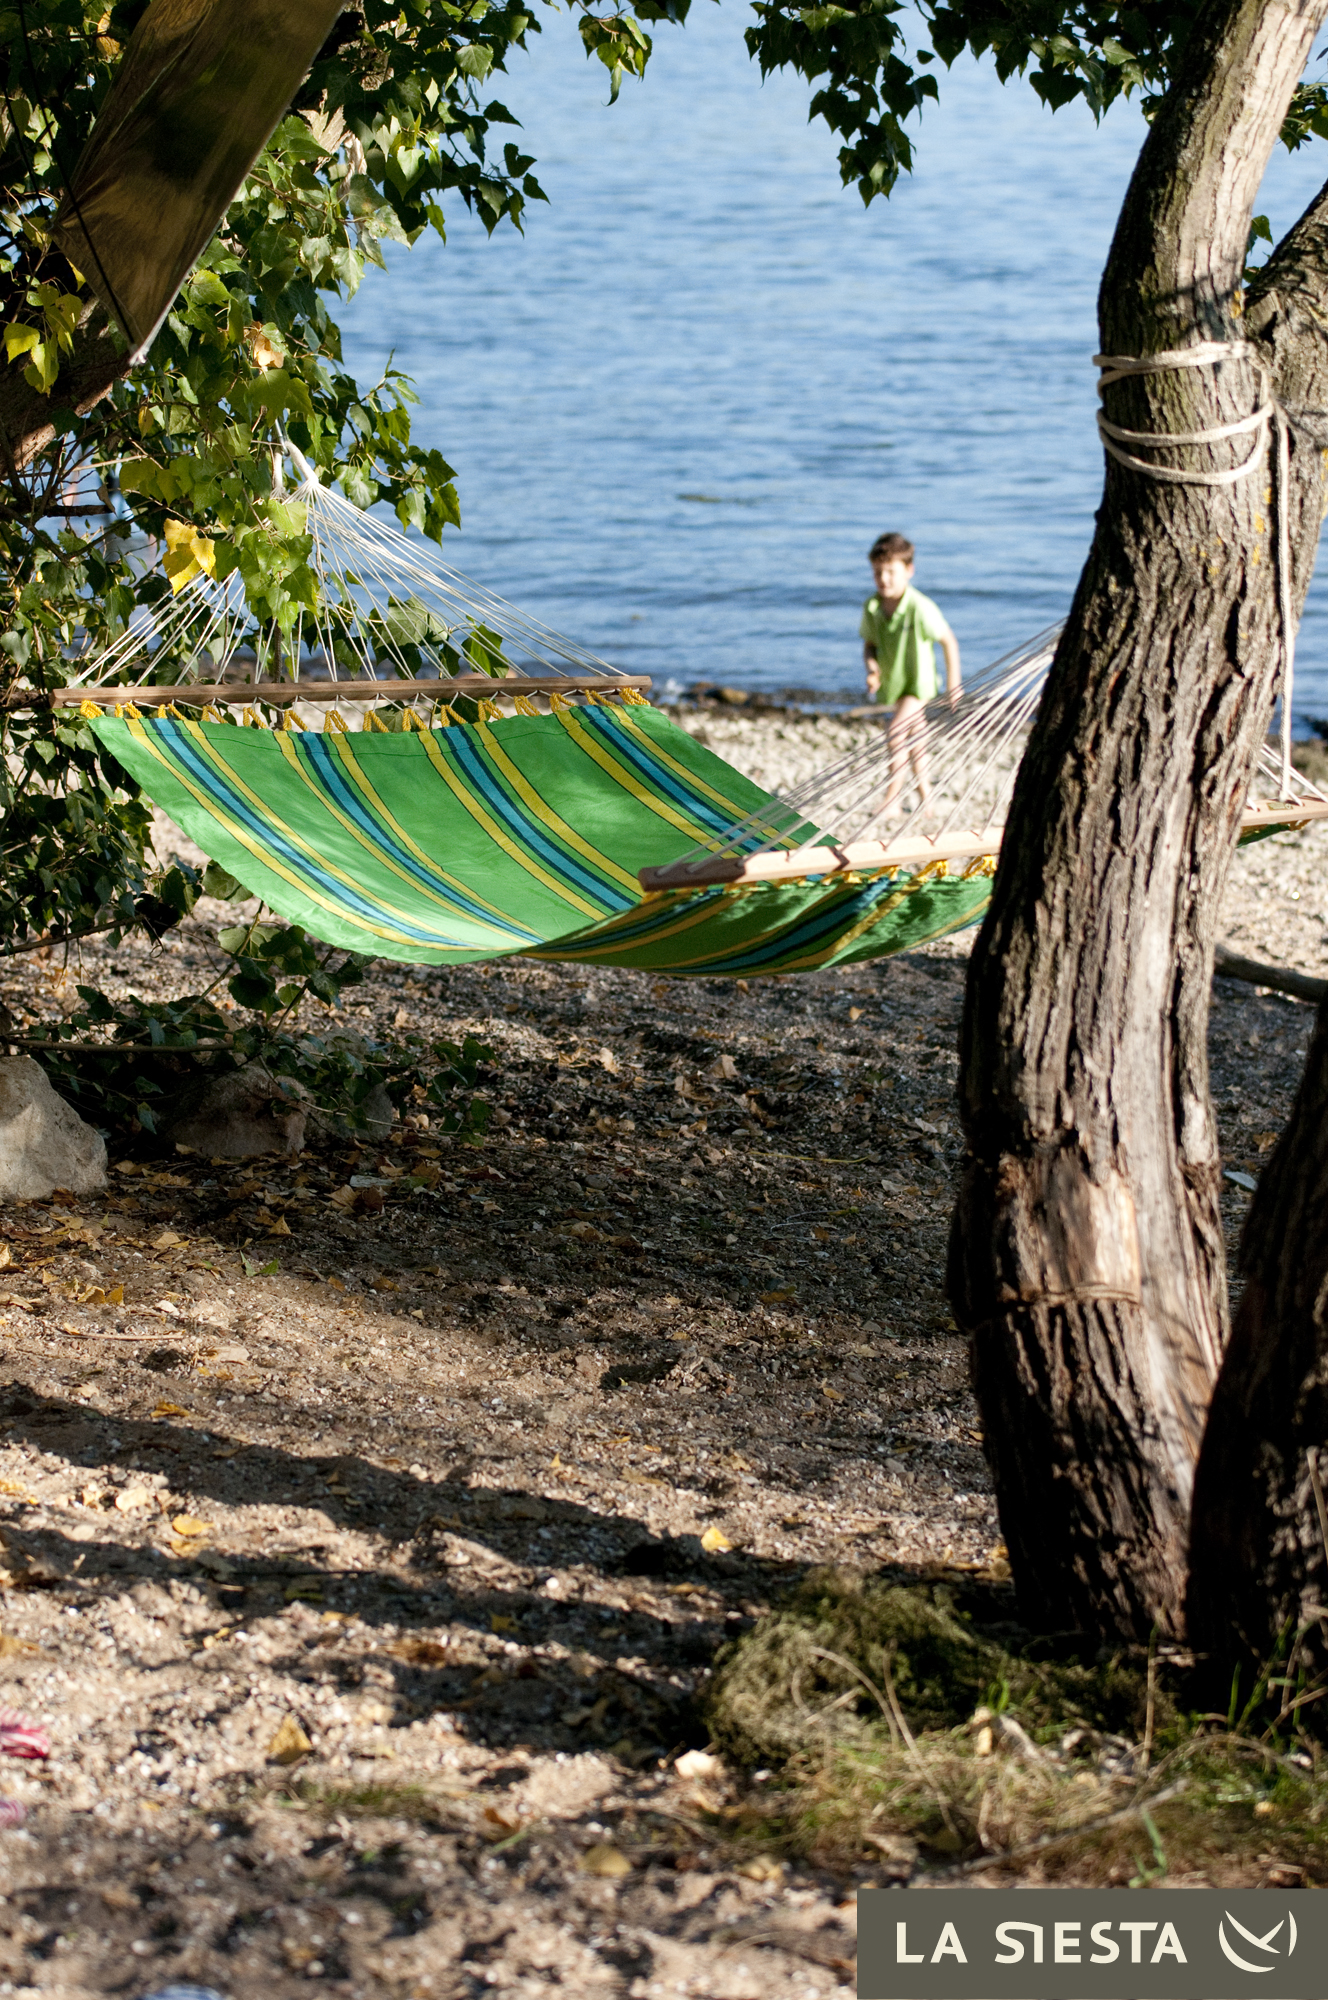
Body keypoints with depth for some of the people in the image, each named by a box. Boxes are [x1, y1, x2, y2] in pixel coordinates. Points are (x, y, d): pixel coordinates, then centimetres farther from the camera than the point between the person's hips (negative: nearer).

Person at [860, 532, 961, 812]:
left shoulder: (921, 608, -25)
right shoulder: (872, 607, -9)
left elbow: (949, 641, -14)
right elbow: (869, 643, 6)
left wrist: (953, 681, -9)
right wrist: (871, 665, -16)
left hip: (919, 681, -6)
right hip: (891, 682, 6)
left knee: (896, 730, -21)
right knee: (914, 737, 17)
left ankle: (892, 794, -11)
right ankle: (925, 795, 30)